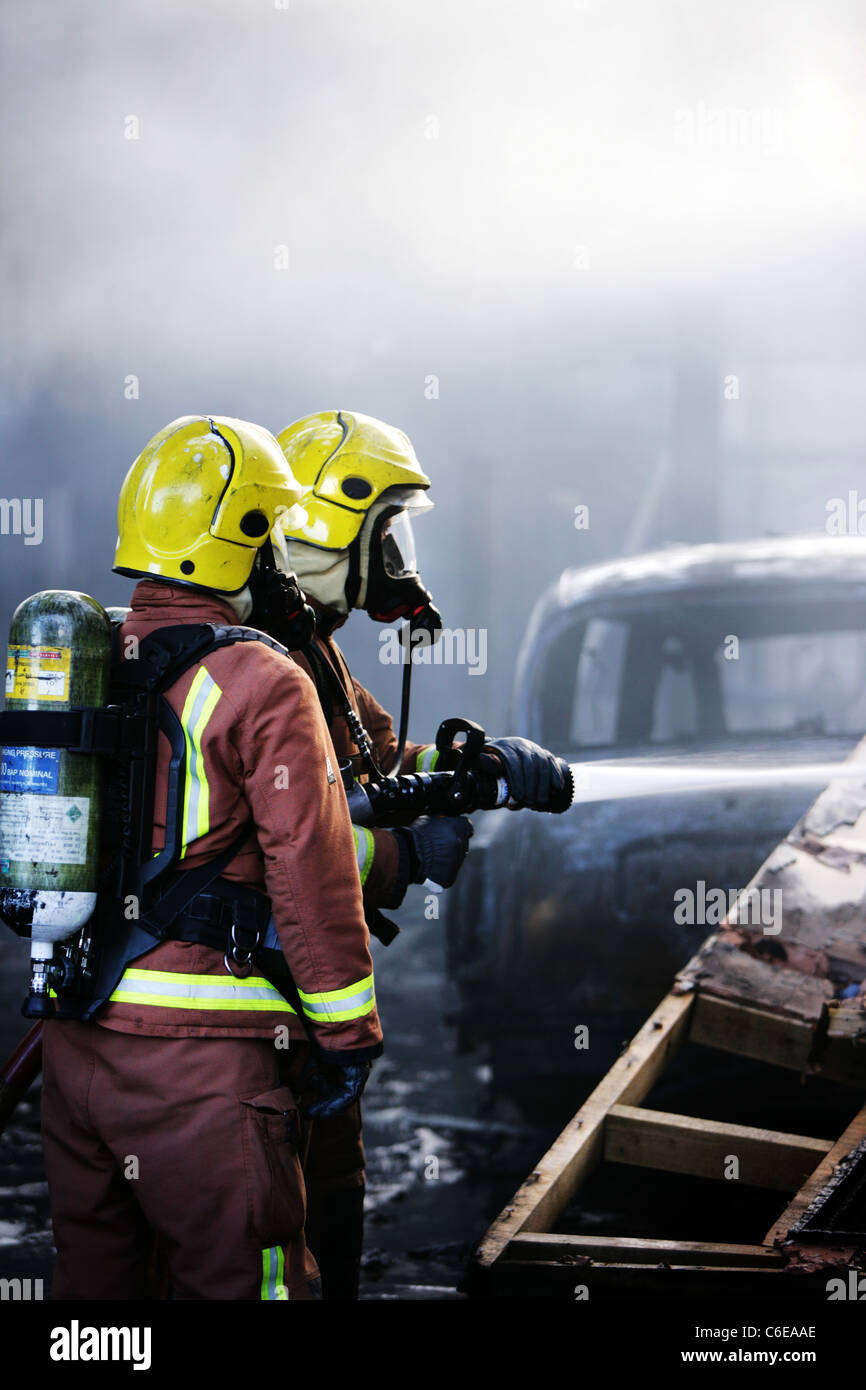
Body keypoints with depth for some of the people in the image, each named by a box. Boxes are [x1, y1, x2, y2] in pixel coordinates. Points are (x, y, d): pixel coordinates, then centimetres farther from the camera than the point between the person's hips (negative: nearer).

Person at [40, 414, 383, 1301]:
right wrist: (347, 1034, -3)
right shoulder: (263, 686, -12)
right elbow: (312, 878, -12)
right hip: (199, 1058, -7)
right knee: (236, 1281, 1)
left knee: (94, 1273, 16)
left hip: (70, 1039, 7)